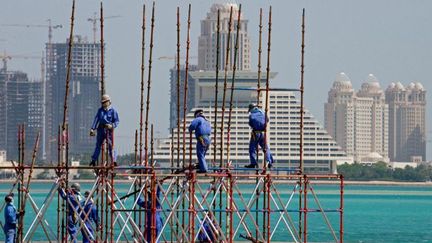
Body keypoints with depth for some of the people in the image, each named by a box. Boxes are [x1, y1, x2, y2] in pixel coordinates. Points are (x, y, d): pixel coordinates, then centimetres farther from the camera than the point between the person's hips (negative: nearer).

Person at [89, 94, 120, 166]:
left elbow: (117, 121, -3)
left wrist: (112, 126, -23)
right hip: (101, 130, 4)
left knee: (111, 145, -9)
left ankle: (114, 161, -8)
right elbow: (96, 119, 9)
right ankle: (93, 161, 13)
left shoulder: (113, 111, -2)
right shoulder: (100, 110, 12)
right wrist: (92, 128, 0)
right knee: (98, 145, 9)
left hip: (109, 130, -4)